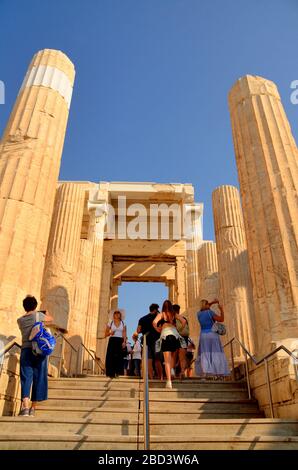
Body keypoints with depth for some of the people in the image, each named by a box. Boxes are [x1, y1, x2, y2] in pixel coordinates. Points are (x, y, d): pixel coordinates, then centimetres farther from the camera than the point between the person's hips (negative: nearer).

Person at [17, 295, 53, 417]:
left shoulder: (20, 320, 10)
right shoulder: (38, 315, 0)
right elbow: (50, 319, 16)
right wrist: (46, 313, 36)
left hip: (26, 350, 2)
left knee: (26, 377, -1)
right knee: (38, 377, 7)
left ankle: (25, 406, -17)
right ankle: (33, 408, 14)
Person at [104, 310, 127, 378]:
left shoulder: (123, 324, 12)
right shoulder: (110, 323, 10)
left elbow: (124, 334, 5)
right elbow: (106, 334, 10)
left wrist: (124, 342, -9)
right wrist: (110, 333, -11)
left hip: (120, 341, 0)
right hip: (112, 340, 0)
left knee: (119, 357, -9)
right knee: (111, 356, -8)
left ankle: (117, 372, -5)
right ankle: (111, 373, -4)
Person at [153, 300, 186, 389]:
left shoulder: (161, 314, 8)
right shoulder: (174, 314, 15)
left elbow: (154, 322, -8)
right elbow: (184, 321, 5)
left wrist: (158, 329, 8)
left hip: (166, 335, -2)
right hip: (175, 334, 3)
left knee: (167, 360, -4)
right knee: (172, 356, 25)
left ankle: (169, 381, -11)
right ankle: (172, 370, 8)